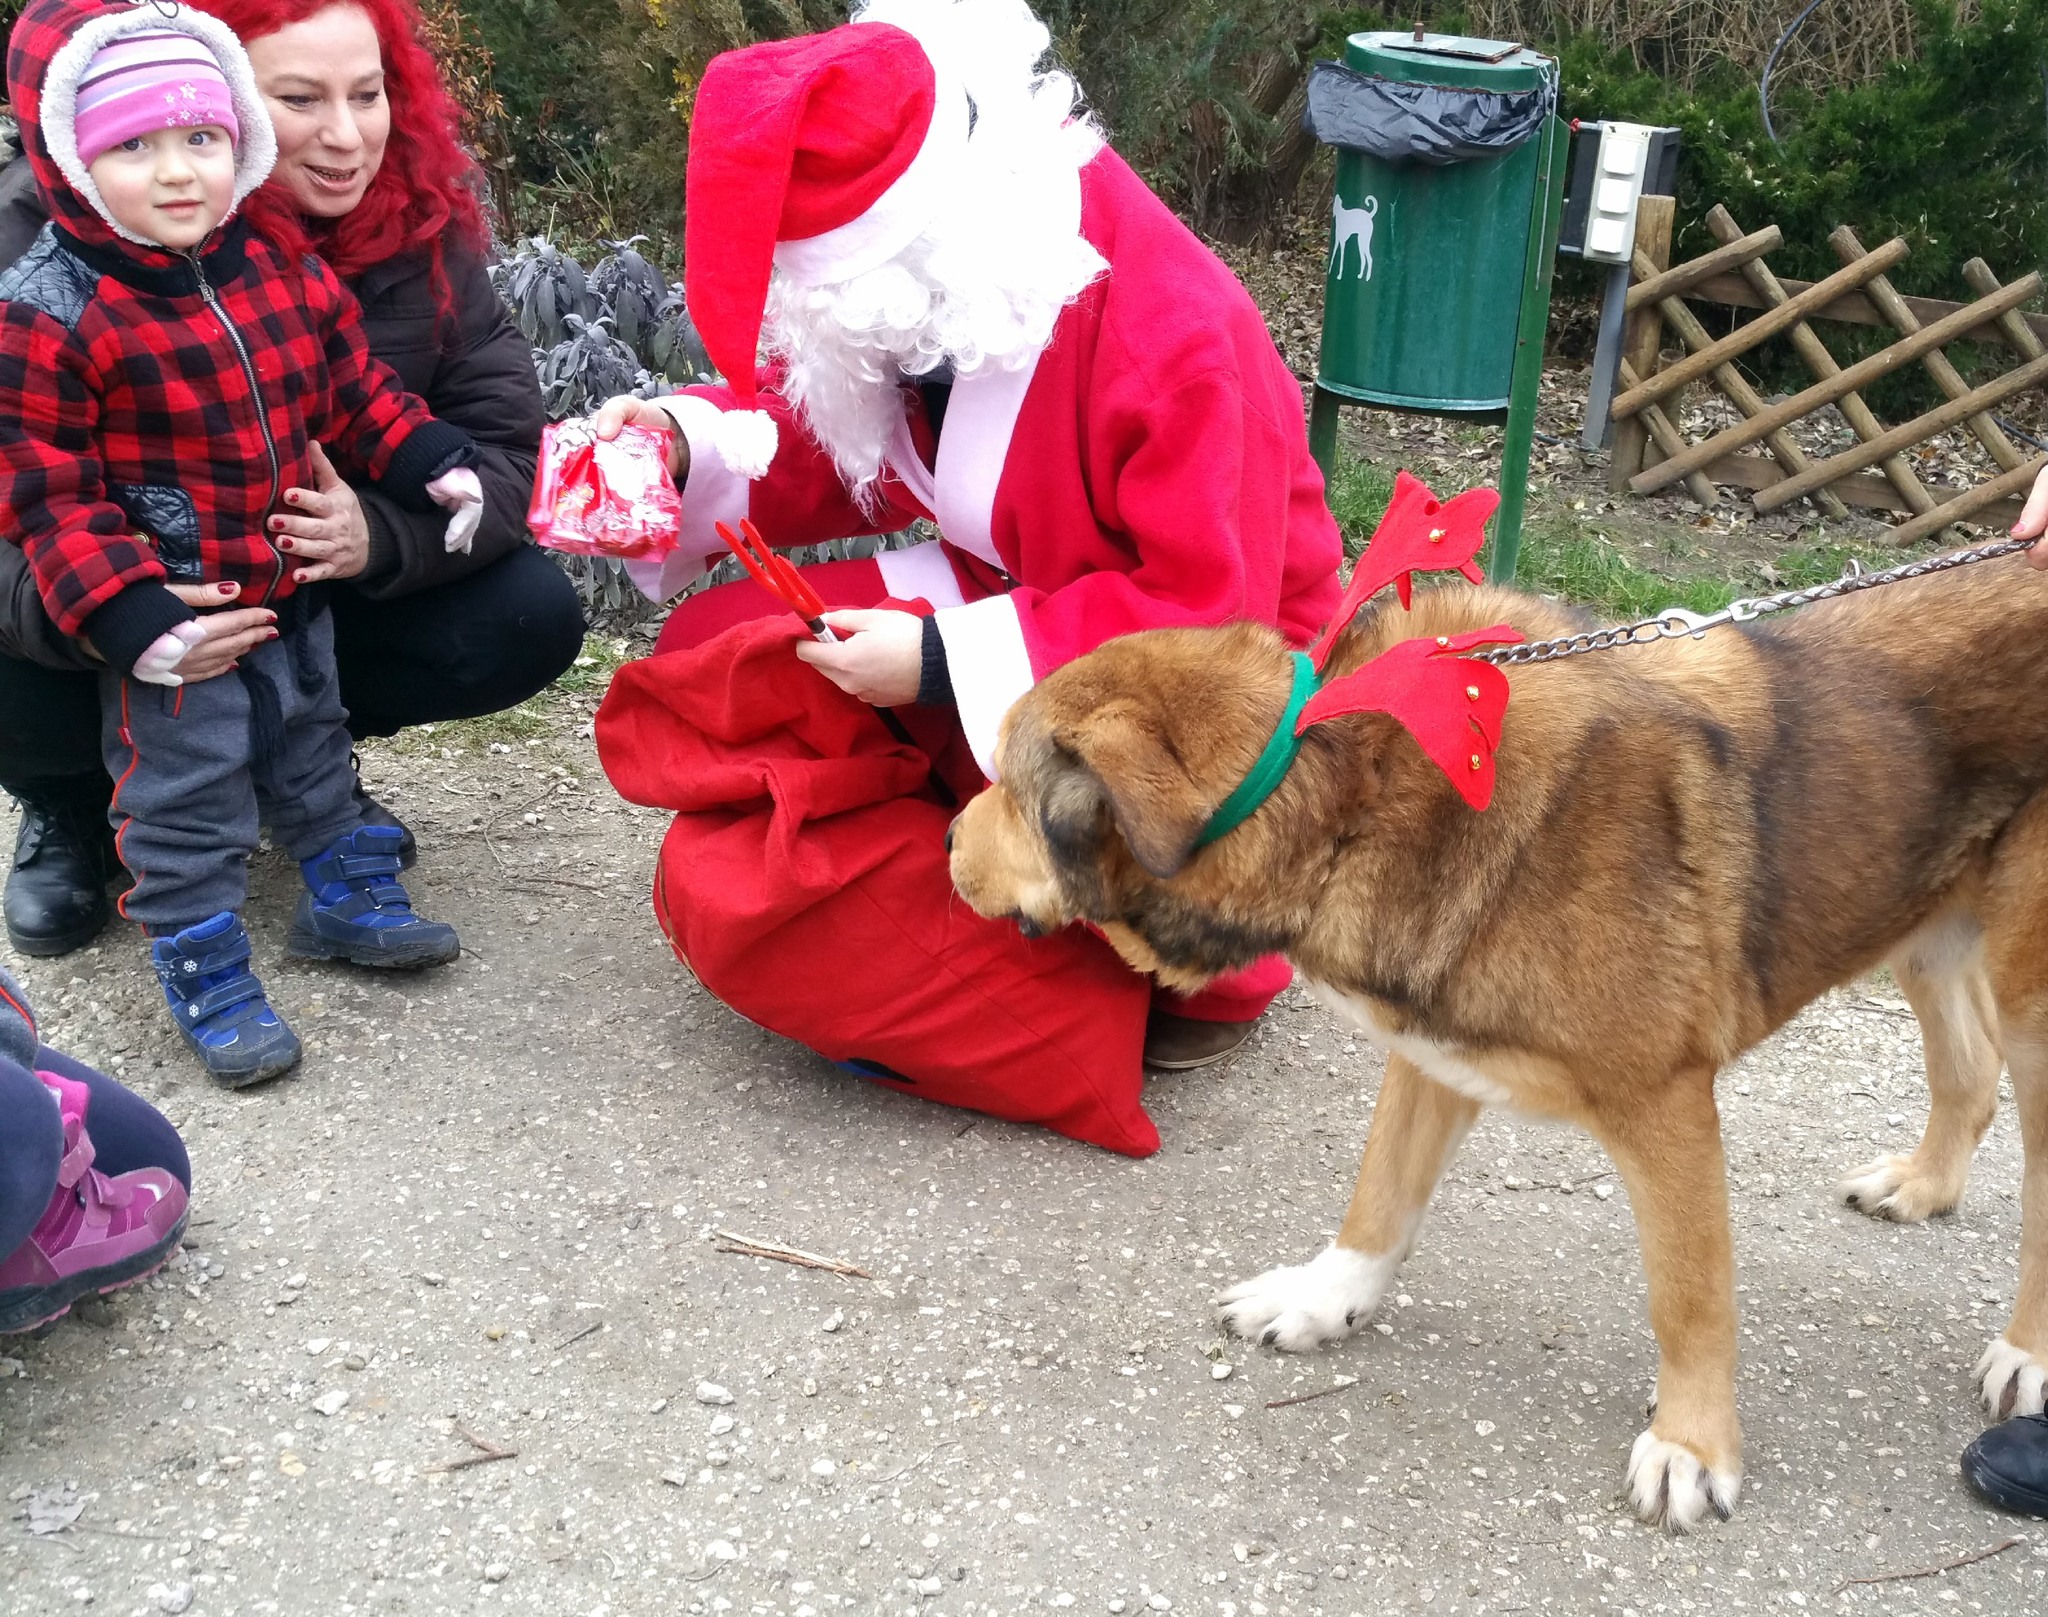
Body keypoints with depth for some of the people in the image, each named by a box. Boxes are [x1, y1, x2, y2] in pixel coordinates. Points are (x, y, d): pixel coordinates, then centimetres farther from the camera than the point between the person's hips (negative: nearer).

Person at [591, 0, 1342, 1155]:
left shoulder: (1178, 341, -30)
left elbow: (1211, 617, -31)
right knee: (715, 655, -5)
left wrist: (949, 664, -33)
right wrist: (691, 442, -13)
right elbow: (831, 454, 8)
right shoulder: (919, 295, -7)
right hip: (1001, 616, 8)